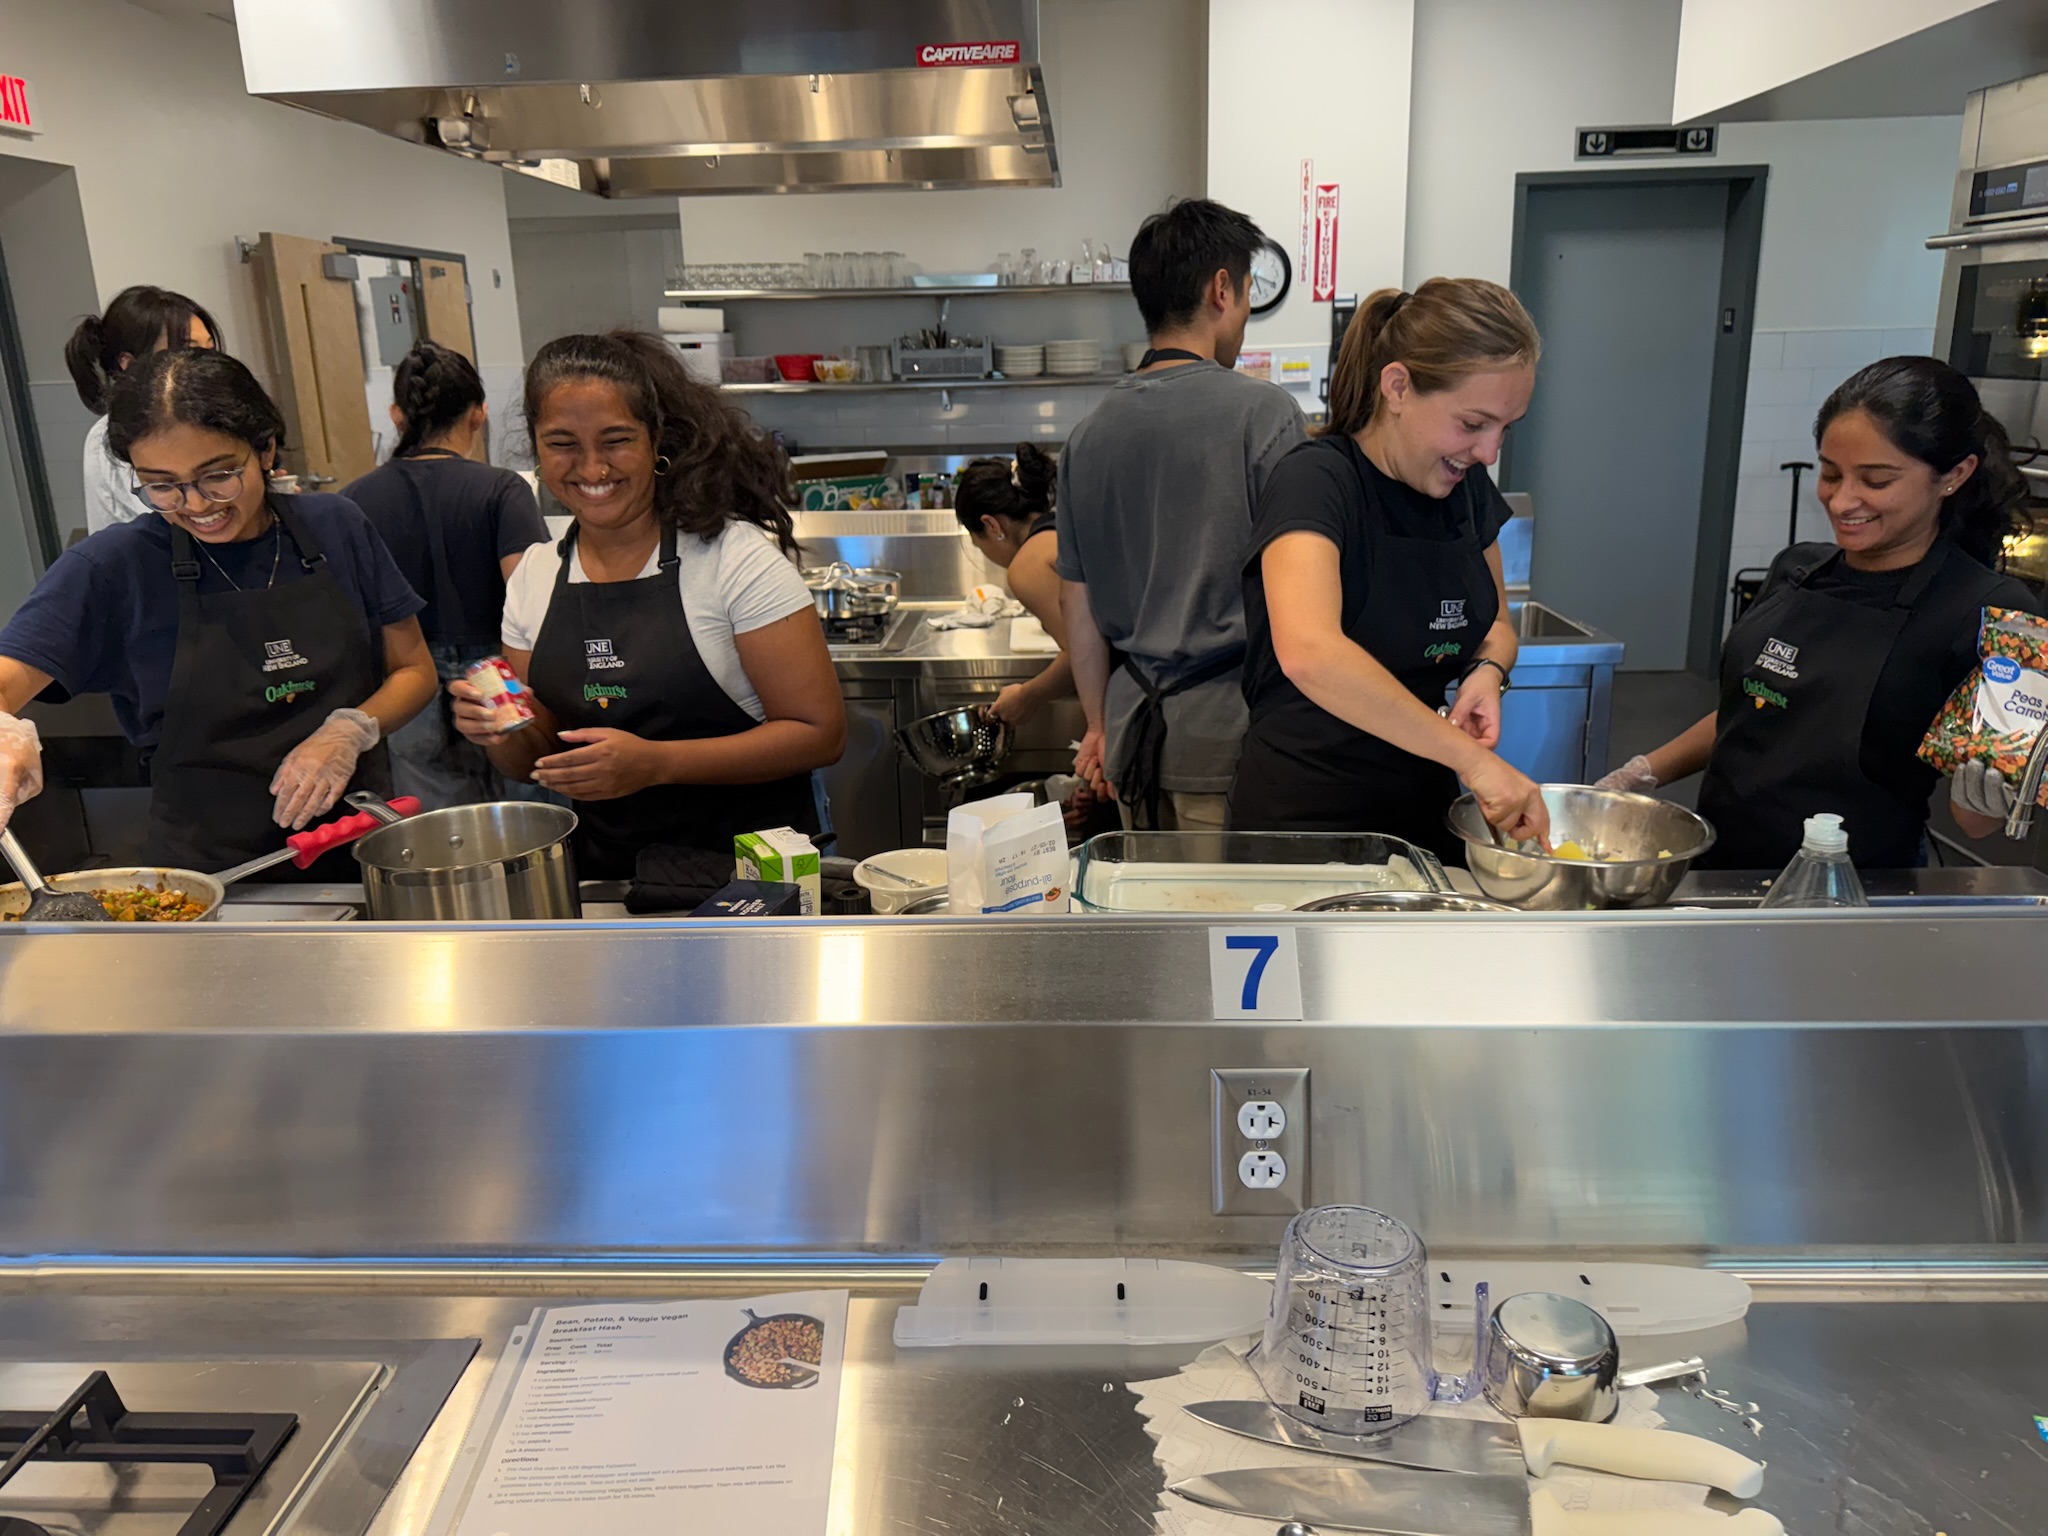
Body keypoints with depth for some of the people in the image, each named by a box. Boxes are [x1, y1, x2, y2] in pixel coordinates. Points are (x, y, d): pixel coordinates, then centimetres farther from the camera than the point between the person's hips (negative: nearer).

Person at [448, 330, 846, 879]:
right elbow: (544, 758, 16)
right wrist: (504, 735, -7)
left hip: (745, 862, -5)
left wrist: (655, 763, -19)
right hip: (605, 870, 5)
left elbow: (819, 732, -10)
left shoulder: (737, 557, -7)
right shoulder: (535, 576, 9)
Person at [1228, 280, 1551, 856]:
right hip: (1304, 821, -7)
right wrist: (1468, 757, -34)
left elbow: (1496, 622, 17)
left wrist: (1488, 669, -6)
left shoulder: (1465, 484, 3)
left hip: (1428, 815, 7)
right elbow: (1307, 652, -36)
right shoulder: (1316, 482, -19)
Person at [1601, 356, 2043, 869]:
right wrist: (1647, 773, 15)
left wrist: (1990, 792, -28)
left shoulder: (1989, 615, -8)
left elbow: (1974, 822, -7)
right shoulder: (1796, 571, 10)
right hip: (1717, 867, 8)